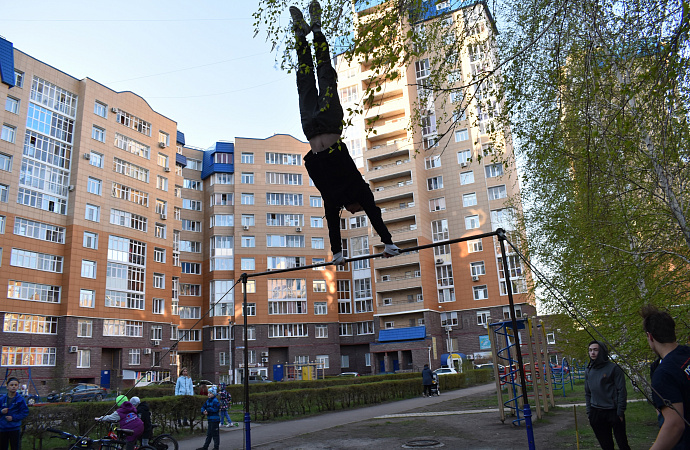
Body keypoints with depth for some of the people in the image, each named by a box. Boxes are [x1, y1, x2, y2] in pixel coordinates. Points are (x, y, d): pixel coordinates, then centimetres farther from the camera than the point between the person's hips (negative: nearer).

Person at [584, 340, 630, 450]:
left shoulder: (613, 368, -7)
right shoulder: (588, 371, 10)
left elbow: (622, 391, -7)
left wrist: (620, 411, -11)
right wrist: (589, 412, 10)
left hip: (613, 412, -4)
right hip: (596, 413, 5)